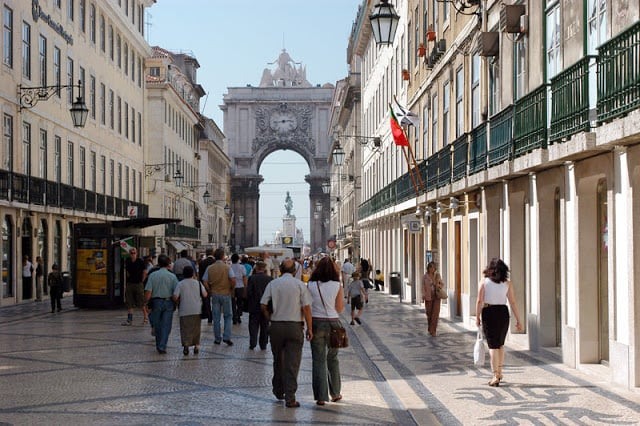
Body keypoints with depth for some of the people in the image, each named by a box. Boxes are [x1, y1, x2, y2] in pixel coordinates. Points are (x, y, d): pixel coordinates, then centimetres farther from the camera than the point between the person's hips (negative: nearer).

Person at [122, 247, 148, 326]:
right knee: (129, 303, 2)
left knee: (141, 302, 1)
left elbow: (145, 272, 0)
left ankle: (145, 317, 15)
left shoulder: (140, 261, -7)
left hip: (138, 284, -4)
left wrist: (142, 280, 1)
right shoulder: (127, 261, 4)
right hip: (129, 284, 4)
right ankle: (129, 320, 5)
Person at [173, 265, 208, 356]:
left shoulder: (180, 284, -4)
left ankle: (186, 345, -13)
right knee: (196, 328, 13)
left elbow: (175, 297, -9)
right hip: (197, 310, 2)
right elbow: (204, 295, 0)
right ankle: (196, 345, 13)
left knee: (185, 328, 1)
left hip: (185, 311, -2)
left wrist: (178, 302, 11)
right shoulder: (198, 283, 2)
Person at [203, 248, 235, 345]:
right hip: (226, 294, -2)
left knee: (216, 318, 9)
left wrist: (210, 292, 7)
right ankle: (226, 337, 0)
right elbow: (233, 280, -16)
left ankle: (217, 339, 14)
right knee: (227, 316, 9)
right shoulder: (227, 267, -7)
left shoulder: (210, 268, 0)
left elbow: (205, 282, -4)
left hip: (215, 295, 2)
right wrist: (232, 290, 0)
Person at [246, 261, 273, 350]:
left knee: (253, 326, 7)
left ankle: (252, 344, 2)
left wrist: (248, 303, 4)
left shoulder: (252, 278, -9)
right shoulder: (269, 279, -4)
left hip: (254, 306, -1)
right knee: (264, 326, 10)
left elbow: (248, 292, -10)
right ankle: (263, 344, 12)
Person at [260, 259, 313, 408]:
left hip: (276, 326, 2)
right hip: (295, 327, -2)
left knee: (278, 361, 18)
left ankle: (278, 391, 30)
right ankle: (290, 398, -5)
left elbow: (263, 305, -3)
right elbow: (306, 307, -7)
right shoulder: (300, 285, -3)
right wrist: (309, 328, -1)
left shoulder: (273, 284, 2)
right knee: (292, 363, -1)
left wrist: (270, 318, 12)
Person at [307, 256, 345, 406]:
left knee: (318, 360, 5)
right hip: (333, 323, 1)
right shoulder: (337, 286, -5)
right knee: (333, 359, 17)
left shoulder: (311, 285, -5)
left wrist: (308, 326, 10)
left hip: (316, 323, -1)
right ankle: (335, 393, 25)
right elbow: (340, 309, -1)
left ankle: (321, 396, 2)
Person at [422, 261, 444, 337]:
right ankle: (430, 328, 34)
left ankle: (433, 330, -9)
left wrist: (439, 285, -12)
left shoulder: (437, 275, 3)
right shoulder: (424, 276, -2)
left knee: (435, 313, -11)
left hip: (436, 297, 1)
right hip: (428, 297, -1)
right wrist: (423, 295, -19)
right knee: (429, 313, 9)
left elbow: (442, 284, 12)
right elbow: (423, 287, -3)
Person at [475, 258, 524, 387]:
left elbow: (479, 301, -7)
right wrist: (518, 320, 4)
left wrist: (477, 317, 2)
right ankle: (499, 372, 26)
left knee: (493, 346, 1)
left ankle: (495, 376, -5)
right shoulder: (507, 283, 2)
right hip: (503, 313, 2)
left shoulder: (484, 282, -3)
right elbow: (513, 303, 1)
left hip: (488, 313, -2)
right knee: (501, 344, 20)